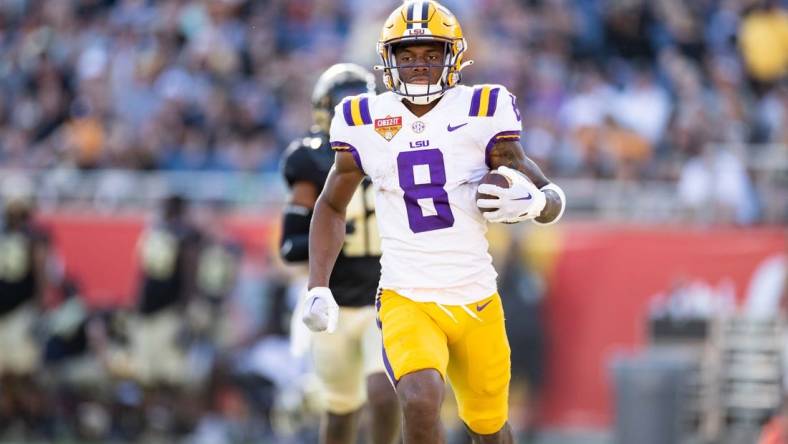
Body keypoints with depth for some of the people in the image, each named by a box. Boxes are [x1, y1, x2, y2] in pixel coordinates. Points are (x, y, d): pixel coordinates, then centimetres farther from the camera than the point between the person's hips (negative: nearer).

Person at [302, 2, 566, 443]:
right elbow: (333, 206, 15)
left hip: (476, 301, 1)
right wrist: (318, 288, 5)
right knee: (421, 403, -27)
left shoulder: (481, 112, -4)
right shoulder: (365, 121, 0)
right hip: (407, 302, -1)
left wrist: (532, 203, -26)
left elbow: (552, 198, -1)